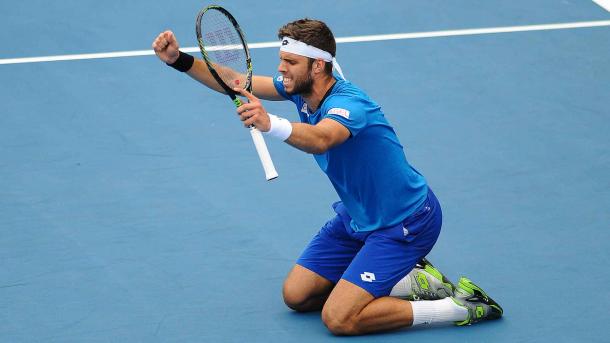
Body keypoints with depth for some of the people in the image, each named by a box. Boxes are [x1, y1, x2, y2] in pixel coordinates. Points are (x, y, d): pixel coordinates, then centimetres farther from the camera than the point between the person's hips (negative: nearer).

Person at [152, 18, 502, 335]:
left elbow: (320, 139, -54)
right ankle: (405, 280, 13)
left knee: (339, 319, -18)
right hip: (359, 217, 9)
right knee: (296, 295, 6)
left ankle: (462, 305, -8)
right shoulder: (301, 88, -5)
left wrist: (271, 124, -72)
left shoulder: (348, 103, -31)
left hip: (405, 222, -9)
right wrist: (180, 59, -15)